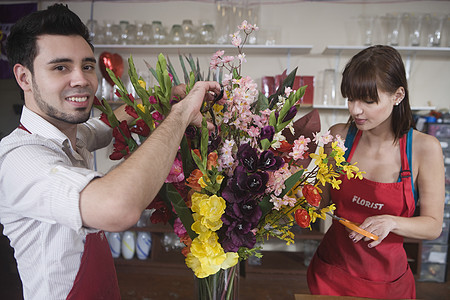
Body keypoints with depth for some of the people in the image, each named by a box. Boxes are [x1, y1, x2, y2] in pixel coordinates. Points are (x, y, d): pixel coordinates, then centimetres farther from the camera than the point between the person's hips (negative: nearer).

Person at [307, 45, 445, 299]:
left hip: (387, 279, 0)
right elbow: (323, 201, -2)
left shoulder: (425, 148, -15)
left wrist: (391, 222, -25)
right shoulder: (339, 136, -11)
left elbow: (433, 225, -8)